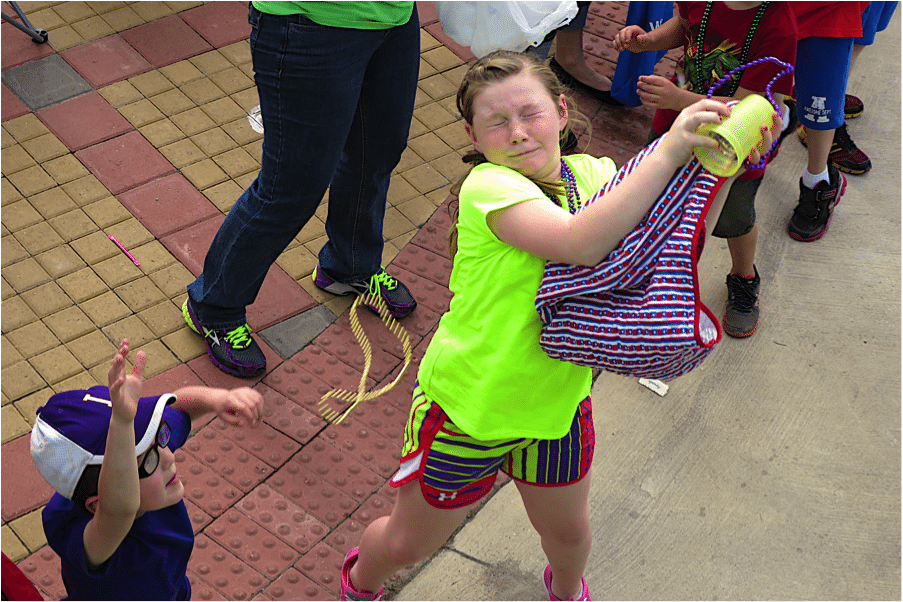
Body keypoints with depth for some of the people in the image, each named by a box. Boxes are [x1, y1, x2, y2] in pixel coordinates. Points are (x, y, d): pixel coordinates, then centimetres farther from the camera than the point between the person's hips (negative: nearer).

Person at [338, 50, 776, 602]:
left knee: (566, 528, 27)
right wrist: (669, 150, -41)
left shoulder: (591, 175, -6)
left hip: (558, 402, 5)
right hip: (469, 406, -4)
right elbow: (581, 243, -40)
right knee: (408, 542, 16)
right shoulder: (488, 185, -25)